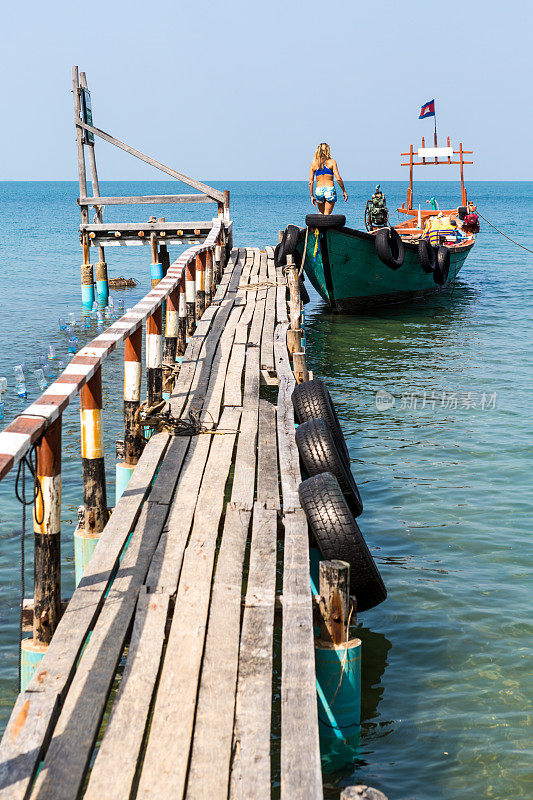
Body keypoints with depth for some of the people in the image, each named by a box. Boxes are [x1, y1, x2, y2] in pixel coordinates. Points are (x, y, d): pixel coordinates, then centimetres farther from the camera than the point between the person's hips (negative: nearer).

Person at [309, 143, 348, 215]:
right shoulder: (332, 162, -1)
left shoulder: (313, 163, 5)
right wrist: (344, 191, 2)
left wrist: (312, 196, 12)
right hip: (330, 190, -2)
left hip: (319, 191, 2)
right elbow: (338, 179, -8)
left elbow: (310, 182, 4)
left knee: (321, 212, 23)